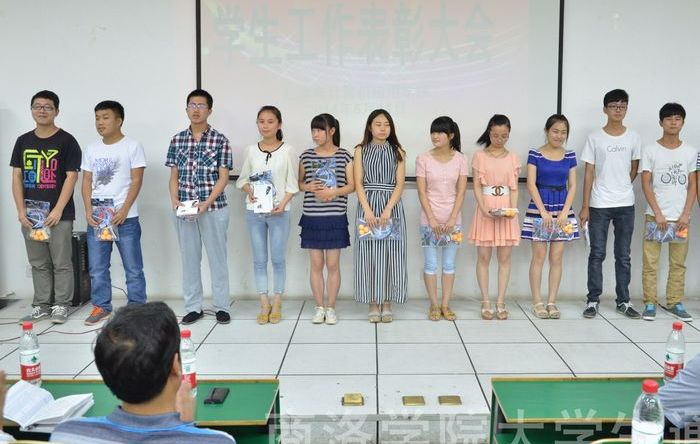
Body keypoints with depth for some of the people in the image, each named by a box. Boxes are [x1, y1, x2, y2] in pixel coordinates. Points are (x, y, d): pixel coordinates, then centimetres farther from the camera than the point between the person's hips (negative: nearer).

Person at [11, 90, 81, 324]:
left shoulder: (66, 141, -3)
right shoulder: (23, 141, 11)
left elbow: (71, 177, -8)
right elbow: (17, 177, 10)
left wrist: (58, 210, -14)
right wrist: (21, 211, 0)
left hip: (59, 215, -4)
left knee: (61, 263, 1)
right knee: (38, 264, 11)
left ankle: (61, 306, 10)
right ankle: (41, 306, 20)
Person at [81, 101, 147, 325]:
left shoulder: (132, 146, -2)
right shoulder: (91, 149, 12)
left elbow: (136, 181, -7)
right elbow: (86, 182, 12)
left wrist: (124, 210, -15)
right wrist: (88, 210, -2)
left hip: (125, 217, -5)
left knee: (133, 267, 1)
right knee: (97, 267, 9)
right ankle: (101, 307, 20)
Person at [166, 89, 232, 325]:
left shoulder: (220, 140, -3)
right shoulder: (177, 140, 7)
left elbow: (223, 177, -6)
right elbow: (174, 176, 9)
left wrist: (207, 203, -16)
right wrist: (174, 200, -7)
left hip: (213, 208, -3)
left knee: (217, 258, 4)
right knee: (189, 258, 9)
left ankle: (222, 307, 14)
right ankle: (193, 307, 18)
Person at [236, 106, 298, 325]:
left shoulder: (287, 150, -2)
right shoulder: (251, 150, 5)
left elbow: (292, 184, -2)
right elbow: (242, 179, 11)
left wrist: (283, 204, -15)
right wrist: (249, 190, -9)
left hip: (278, 212, -2)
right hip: (254, 211, 3)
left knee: (278, 259, 4)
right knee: (259, 260, 6)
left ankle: (277, 303, 15)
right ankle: (264, 303, 15)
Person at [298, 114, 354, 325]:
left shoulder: (344, 156, 0)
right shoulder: (306, 156, 6)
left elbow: (351, 185, -1)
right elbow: (299, 183, 13)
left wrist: (333, 192, -18)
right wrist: (308, 187, -9)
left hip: (335, 217, -2)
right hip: (311, 217, 2)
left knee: (333, 264, 4)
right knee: (316, 264, 6)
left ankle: (331, 308, 15)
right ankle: (319, 307, 17)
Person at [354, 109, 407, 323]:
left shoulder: (397, 152, 6)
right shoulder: (361, 150, 5)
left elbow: (400, 184, -2)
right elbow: (358, 183, -2)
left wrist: (387, 210, -15)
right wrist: (368, 211, -14)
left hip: (392, 207, 0)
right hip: (367, 206, 0)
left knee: (391, 253, 1)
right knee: (369, 253, 1)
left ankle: (387, 304, 11)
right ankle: (373, 304, 9)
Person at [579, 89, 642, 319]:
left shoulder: (633, 138, 4)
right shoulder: (594, 138, -1)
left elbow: (634, 168, 15)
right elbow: (589, 173, -2)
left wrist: (623, 188, 8)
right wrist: (585, 206, -6)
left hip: (625, 205, 2)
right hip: (599, 205, -2)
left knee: (623, 256, 8)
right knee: (597, 254, 2)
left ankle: (623, 300, 17)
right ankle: (593, 300, 10)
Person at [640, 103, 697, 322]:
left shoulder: (690, 152, 7)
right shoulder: (650, 151, -1)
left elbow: (692, 185, 7)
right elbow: (646, 184, -3)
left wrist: (686, 214, -3)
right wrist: (658, 213, -10)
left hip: (680, 217, 2)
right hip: (655, 216, -2)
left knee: (678, 263, 6)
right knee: (650, 262, -1)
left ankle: (675, 302, 16)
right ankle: (650, 303, 7)